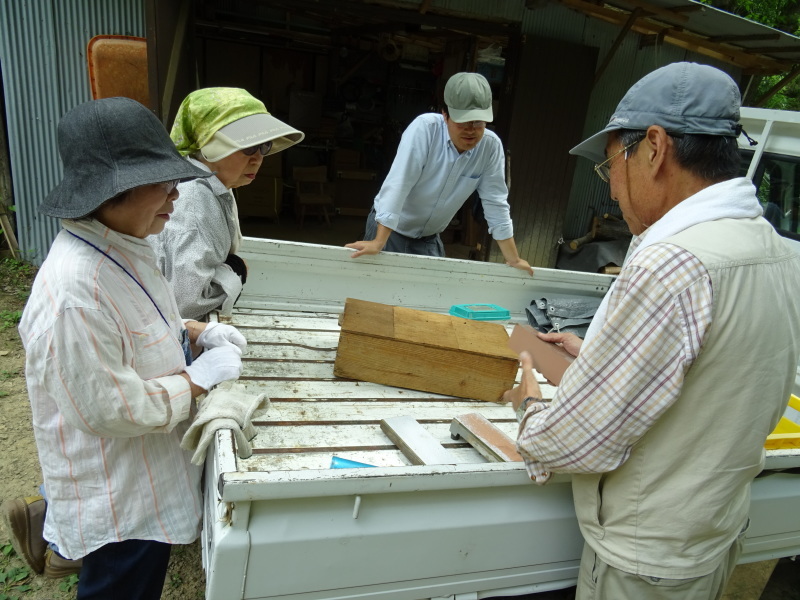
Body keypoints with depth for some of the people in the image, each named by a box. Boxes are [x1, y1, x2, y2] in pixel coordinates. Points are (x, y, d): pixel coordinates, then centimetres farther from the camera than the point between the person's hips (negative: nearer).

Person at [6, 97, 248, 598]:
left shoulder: (123, 246, -3)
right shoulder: (74, 291, -33)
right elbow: (110, 409, -28)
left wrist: (197, 332, -3)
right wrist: (199, 378, -20)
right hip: (121, 500, -8)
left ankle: (47, 520, 50)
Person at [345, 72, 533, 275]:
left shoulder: (491, 146, -14)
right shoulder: (425, 127, -24)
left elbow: (495, 203, -8)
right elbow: (398, 183, -29)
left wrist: (513, 259, -7)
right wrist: (378, 243, -34)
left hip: (429, 239, 3)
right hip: (390, 228, -3)